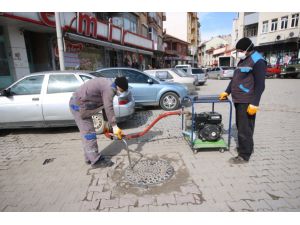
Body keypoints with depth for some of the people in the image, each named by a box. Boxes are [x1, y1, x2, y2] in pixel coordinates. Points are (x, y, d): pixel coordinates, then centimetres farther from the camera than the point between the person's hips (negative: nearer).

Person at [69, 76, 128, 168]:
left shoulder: (107, 85, 12)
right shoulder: (109, 88, -20)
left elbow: (105, 105, 16)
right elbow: (109, 108, -25)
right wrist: (115, 127, -21)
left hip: (79, 104, 11)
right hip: (79, 106, -11)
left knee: (86, 133, 15)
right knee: (88, 133, -6)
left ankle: (90, 158, 26)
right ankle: (96, 161, 2)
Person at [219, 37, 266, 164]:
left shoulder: (257, 61, -11)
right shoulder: (242, 61, 17)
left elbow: (260, 85, -16)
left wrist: (254, 103, -20)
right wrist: (227, 92, 19)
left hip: (247, 102, -9)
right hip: (239, 100, 9)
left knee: (245, 129, -4)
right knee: (240, 126, 18)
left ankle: (244, 156, 6)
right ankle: (246, 147, 34)